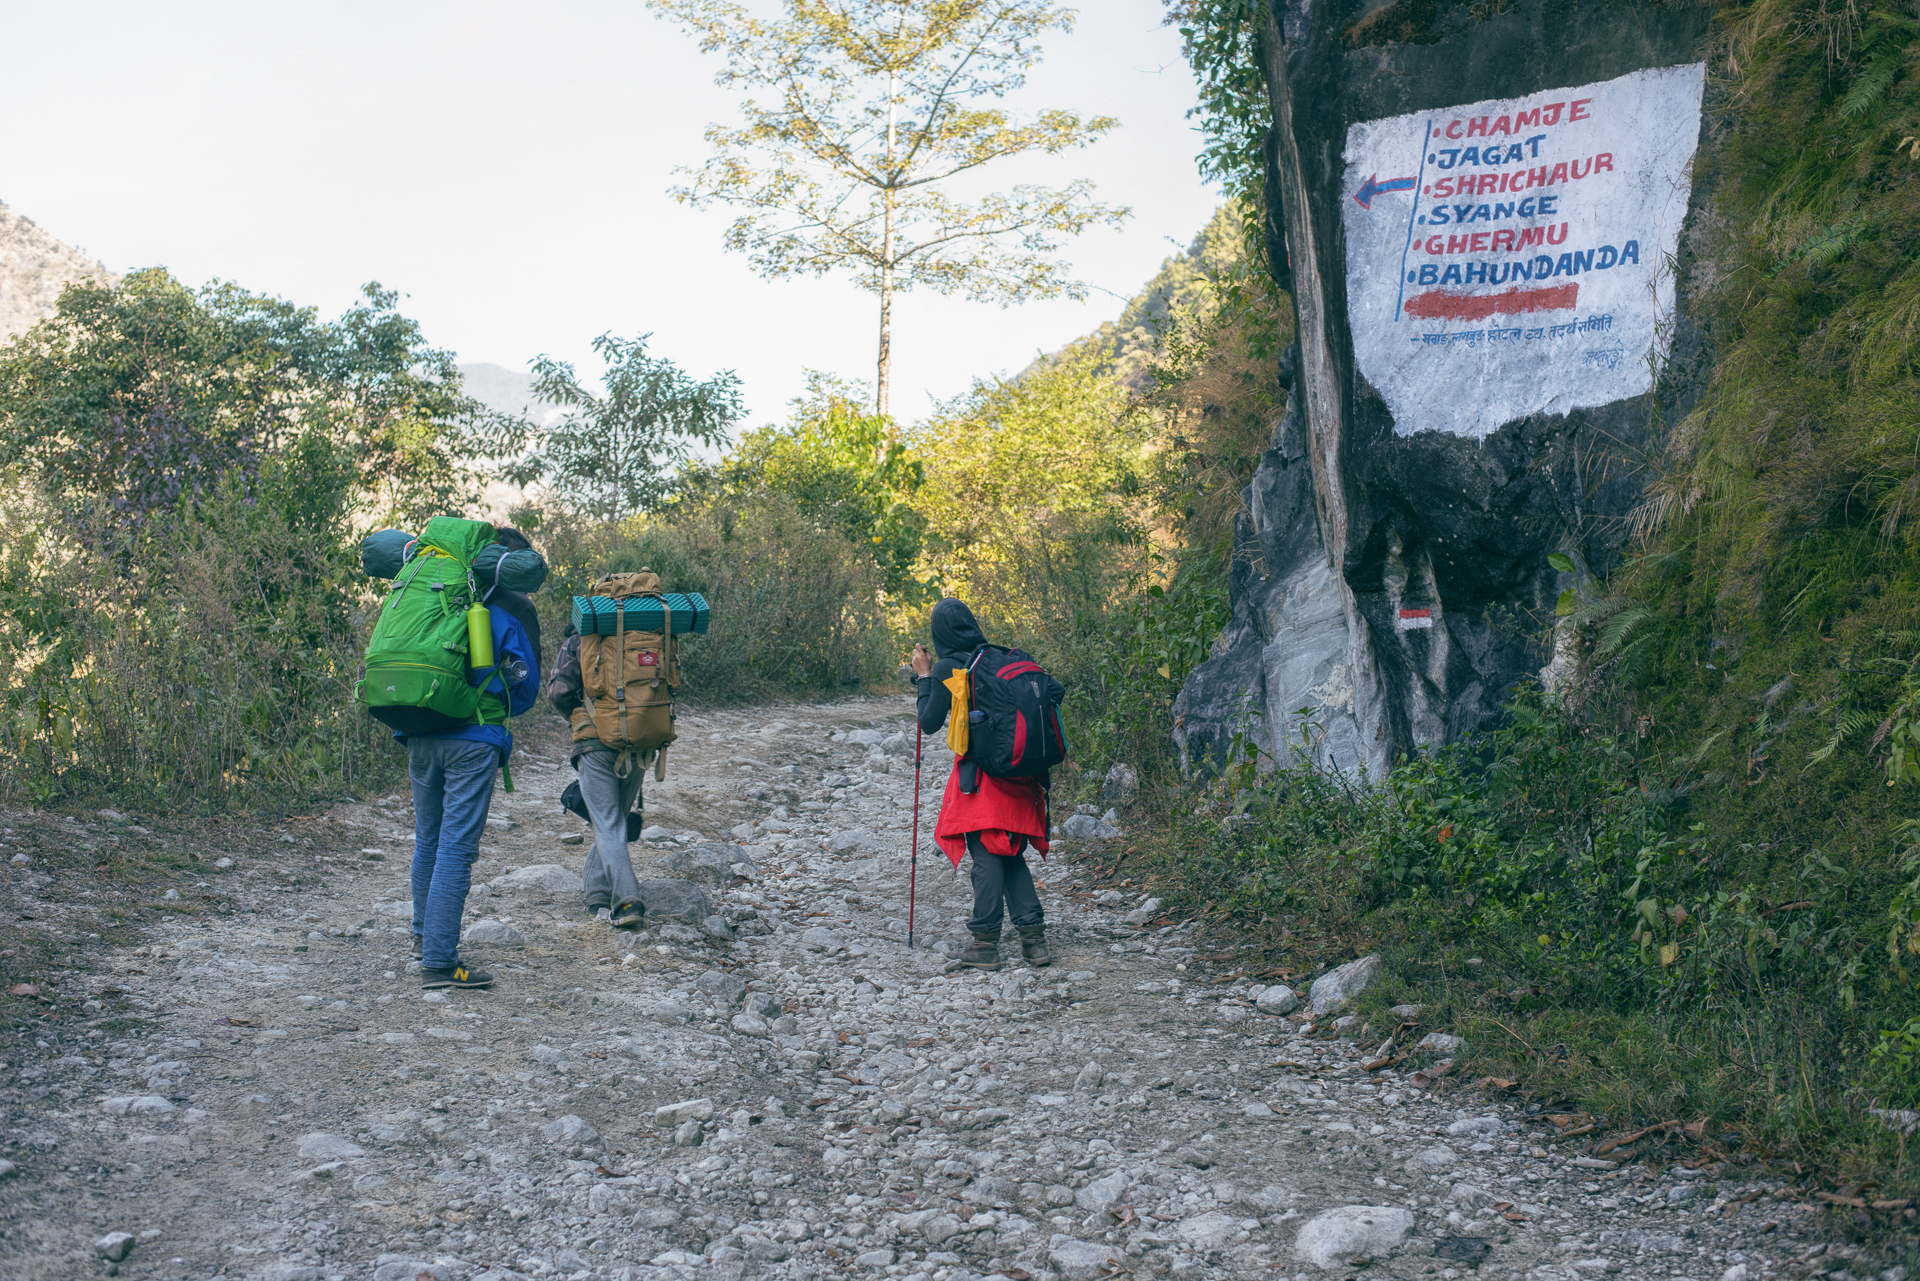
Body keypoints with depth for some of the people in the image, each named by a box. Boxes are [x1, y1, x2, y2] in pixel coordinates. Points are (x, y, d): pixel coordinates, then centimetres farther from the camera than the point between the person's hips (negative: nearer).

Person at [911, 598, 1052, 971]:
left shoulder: (947, 668, -7)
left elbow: (930, 723, -2)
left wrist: (924, 677, 6)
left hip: (978, 774, -5)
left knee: (986, 856, -1)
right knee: (1011, 853, 14)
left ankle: (985, 943, 2)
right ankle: (1034, 937, 9)